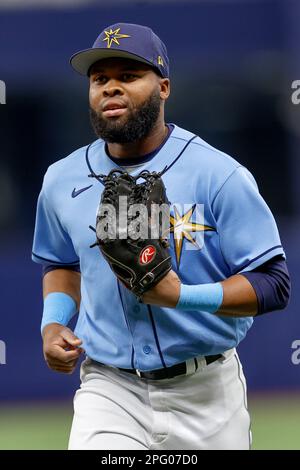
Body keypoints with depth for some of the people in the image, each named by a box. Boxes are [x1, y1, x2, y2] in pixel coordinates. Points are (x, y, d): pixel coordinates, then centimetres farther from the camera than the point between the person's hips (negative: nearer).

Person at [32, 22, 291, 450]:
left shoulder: (219, 175, -9)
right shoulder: (63, 181, 5)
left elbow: (274, 284, -10)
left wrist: (181, 296, -23)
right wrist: (53, 324, 5)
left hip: (206, 393, -2)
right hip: (109, 391, 2)